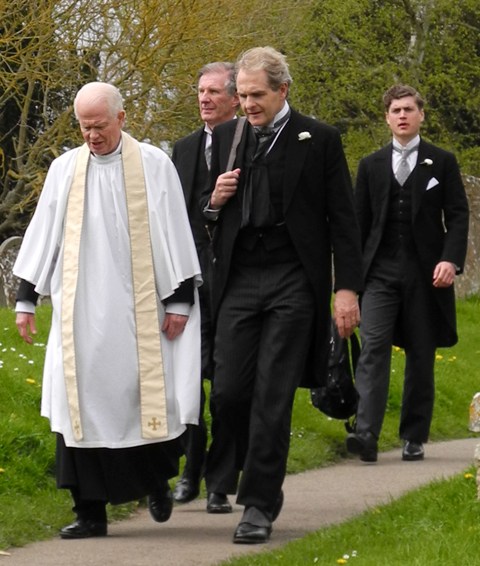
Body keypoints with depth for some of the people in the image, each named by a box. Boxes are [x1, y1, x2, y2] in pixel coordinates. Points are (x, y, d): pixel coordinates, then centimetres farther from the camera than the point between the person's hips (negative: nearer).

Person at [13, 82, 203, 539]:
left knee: (149, 394, -3)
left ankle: (157, 483, 24)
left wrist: (180, 299, -3)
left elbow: (174, 234, 1)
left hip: (139, 308, -2)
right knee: (82, 403, -1)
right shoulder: (64, 169, 7)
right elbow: (42, 235, 11)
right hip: (80, 309, 2)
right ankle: (90, 512, 4)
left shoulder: (154, 165, 0)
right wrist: (25, 297, 9)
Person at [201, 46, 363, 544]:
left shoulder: (319, 140, 1)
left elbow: (342, 219, 1)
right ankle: (265, 482, 21)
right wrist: (213, 201, -1)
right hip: (238, 280, 4)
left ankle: (259, 506, -2)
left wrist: (347, 288, -5)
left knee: (273, 396, -6)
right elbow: (208, 210, 23)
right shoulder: (225, 137, 12)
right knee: (229, 391, -2)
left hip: (293, 282, -4)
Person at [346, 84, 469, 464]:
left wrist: (451, 260, -13)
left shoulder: (442, 163, 6)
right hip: (380, 272, 1)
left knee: (421, 357, 4)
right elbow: (360, 222, 13)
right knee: (374, 347, -14)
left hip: (425, 274, -1)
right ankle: (367, 434, -23)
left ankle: (414, 438, 12)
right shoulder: (371, 166, 12)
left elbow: (458, 216, 1)